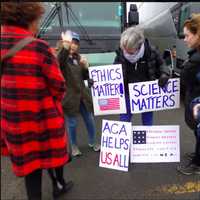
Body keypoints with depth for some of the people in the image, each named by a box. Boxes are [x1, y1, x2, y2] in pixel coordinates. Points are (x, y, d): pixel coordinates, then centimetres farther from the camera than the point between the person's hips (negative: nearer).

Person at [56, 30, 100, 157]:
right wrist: (65, 47, -51)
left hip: (82, 95, 6)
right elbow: (59, 62, -36)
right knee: (72, 123, 7)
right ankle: (74, 146, 29)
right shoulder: (61, 56, -9)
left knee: (90, 120, 14)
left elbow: (85, 77, 13)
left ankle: (92, 142, 35)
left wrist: (86, 67, -7)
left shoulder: (77, 57, 9)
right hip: (69, 96, -5)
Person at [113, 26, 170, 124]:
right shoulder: (121, 54, -14)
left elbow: (161, 64, 3)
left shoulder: (151, 51, -16)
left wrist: (164, 74, -18)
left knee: (147, 122, 17)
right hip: (128, 94, 1)